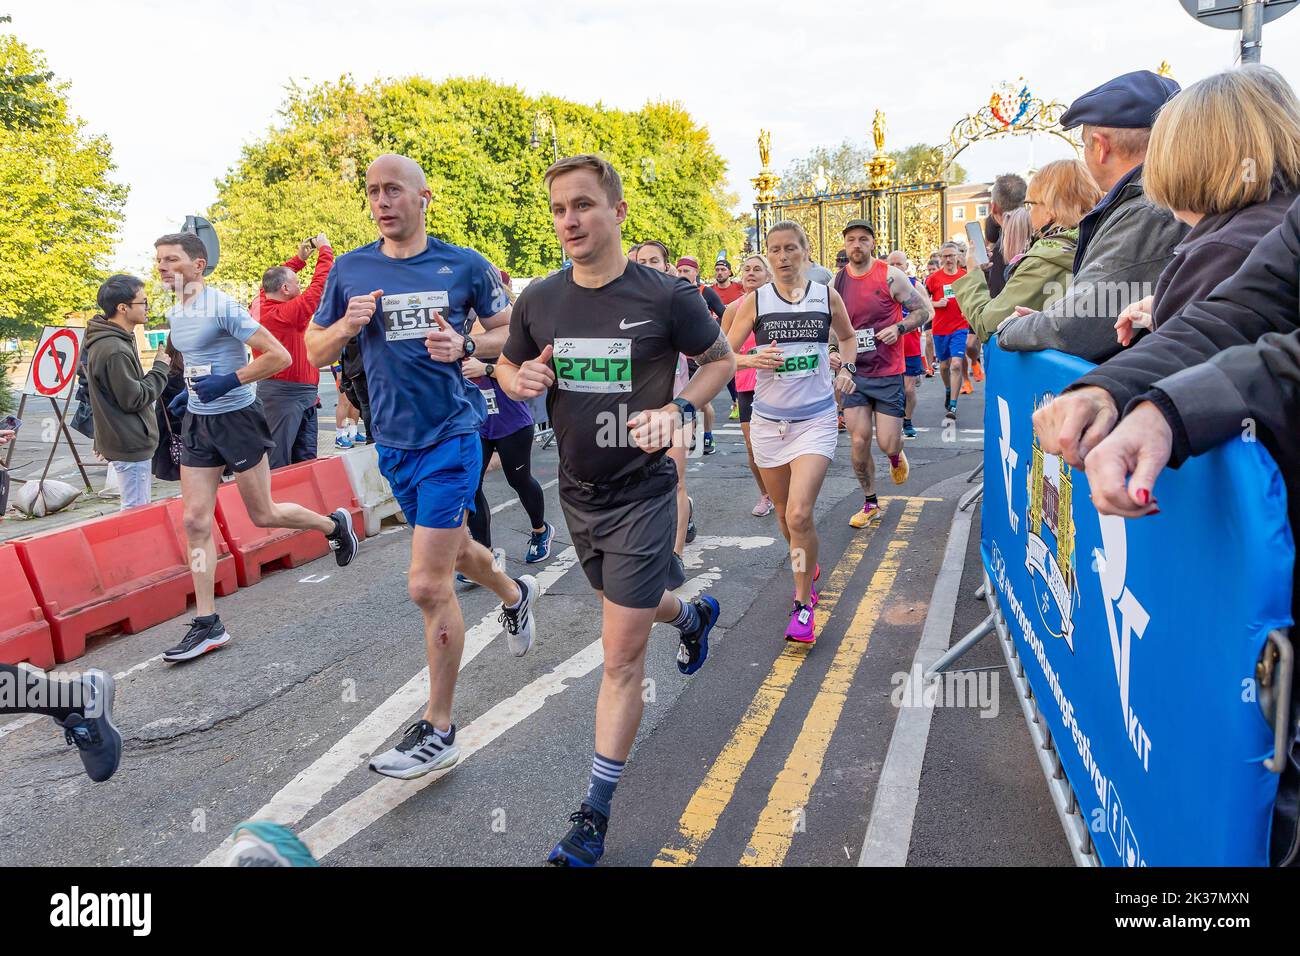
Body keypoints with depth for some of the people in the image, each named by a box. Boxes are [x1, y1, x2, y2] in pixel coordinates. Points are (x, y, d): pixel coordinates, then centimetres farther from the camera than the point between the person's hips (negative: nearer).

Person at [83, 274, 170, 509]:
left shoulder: (118, 340, 9)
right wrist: (160, 368, -11)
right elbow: (134, 399, -20)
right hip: (130, 444, -10)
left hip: (131, 442, 10)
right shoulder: (114, 351, -23)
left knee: (142, 507, 20)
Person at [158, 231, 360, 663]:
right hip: (197, 420, 7)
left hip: (236, 417, -7)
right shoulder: (174, 314, 9)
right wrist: (189, 391, 10)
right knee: (195, 521, 1)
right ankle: (207, 624, 6)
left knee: (263, 515, 3)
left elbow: (279, 356, -20)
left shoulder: (223, 307, -16)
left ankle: (334, 524, 32)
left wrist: (227, 382, -23)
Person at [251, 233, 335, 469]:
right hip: (285, 395, -10)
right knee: (278, 465, -5)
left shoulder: (261, 305, 6)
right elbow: (318, 285, -17)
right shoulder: (285, 314, -20)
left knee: (306, 460, 14)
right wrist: (325, 249, -3)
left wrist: (300, 258, 24)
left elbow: (273, 280, 26)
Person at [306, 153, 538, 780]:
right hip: (393, 441, 5)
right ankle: (515, 594, 56)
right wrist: (347, 326, -12)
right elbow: (315, 352, 10)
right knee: (453, 549, 23)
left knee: (428, 585, -9)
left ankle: (438, 730, 6)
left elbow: (511, 333, 5)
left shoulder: (466, 266, -3)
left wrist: (464, 346, -15)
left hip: (451, 435, -5)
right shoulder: (350, 270, 4)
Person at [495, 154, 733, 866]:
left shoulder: (665, 296, -13)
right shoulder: (539, 300, -2)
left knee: (622, 655, -4)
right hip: (577, 492, 5)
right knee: (630, 608, 27)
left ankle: (595, 814, 10)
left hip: (641, 492, -5)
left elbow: (720, 361, 1)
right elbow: (507, 367, 14)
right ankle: (693, 615, 63)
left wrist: (677, 408, -17)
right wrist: (520, 381, -11)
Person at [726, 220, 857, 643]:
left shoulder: (827, 296, 3)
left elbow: (848, 337, 22)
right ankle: (809, 569, 44)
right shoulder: (755, 301, 0)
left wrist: (846, 370, 5)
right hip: (769, 421, 2)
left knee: (799, 514, -18)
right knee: (785, 515, 14)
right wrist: (754, 360, -18)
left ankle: (803, 604, -2)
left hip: (816, 420, -2)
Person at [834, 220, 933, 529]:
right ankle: (870, 504, 18)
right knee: (858, 443, -1)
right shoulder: (837, 282, 3)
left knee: (887, 444, -2)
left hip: (888, 373, -3)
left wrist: (899, 328, -16)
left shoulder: (890, 276, -8)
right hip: (854, 374, 3)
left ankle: (896, 456, 38)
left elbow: (924, 310, 0)